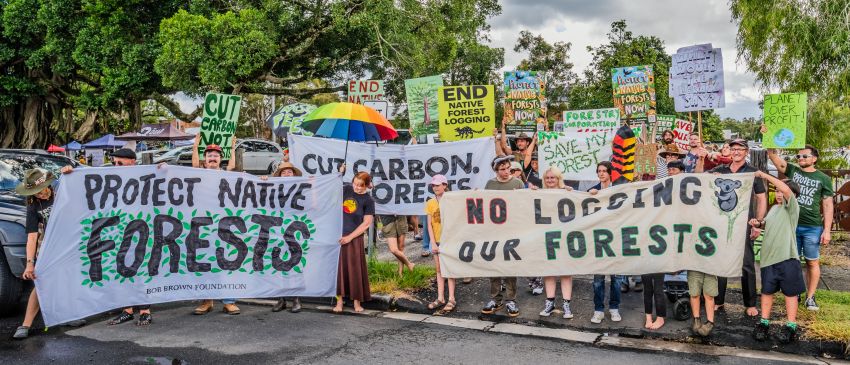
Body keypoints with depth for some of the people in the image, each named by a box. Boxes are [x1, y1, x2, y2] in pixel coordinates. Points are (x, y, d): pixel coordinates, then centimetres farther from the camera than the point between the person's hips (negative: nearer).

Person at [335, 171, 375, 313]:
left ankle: (357, 302, 13)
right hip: (338, 235, 3)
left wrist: (350, 237, -12)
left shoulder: (368, 200, -7)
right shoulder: (347, 189, 4)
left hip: (354, 238, -3)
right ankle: (339, 301, 11)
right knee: (338, 268, 4)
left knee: (355, 270, 2)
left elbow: (366, 223, -9)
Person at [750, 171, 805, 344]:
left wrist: (766, 176, -19)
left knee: (790, 292, 5)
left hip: (787, 258, -6)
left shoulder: (792, 206, -6)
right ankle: (764, 323, 21)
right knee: (767, 291, 12)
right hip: (768, 257, 7)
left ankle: (791, 326, 13)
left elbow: (786, 189, -24)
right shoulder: (774, 208, 15)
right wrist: (759, 223, 8)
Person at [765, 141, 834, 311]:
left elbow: (827, 206, 1)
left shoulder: (823, 179, 2)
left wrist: (827, 230, -5)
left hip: (813, 228, -1)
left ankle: (810, 297, 15)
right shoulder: (792, 170, 5)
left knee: (812, 262, 6)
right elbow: (772, 155, -6)